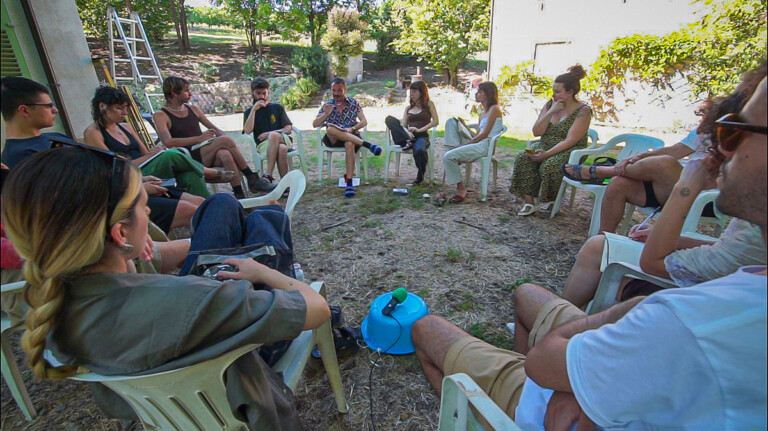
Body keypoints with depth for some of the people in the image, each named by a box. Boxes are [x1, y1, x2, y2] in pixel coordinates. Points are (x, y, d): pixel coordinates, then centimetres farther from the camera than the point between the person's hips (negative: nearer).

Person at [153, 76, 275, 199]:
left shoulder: (193, 109, 20)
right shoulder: (160, 116, 2)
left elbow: (214, 129, 20)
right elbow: (168, 142, -14)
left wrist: (222, 136, -4)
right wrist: (199, 138, -20)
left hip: (207, 156, 4)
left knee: (225, 155, -33)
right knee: (225, 140, -26)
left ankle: (240, 196, -37)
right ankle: (253, 179, -20)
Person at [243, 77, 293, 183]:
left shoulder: (277, 108, 18)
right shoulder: (249, 112, 17)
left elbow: (288, 129, 8)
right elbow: (248, 131, -4)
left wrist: (268, 134, -6)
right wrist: (254, 109, -4)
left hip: (282, 139, 1)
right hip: (263, 145, -1)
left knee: (273, 135, -37)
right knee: (281, 149, -37)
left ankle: (268, 175, -42)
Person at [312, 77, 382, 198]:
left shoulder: (353, 103, 11)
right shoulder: (327, 105, 12)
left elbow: (364, 121, 3)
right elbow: (315, 124, 4)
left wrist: (352, 129, -16)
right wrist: (325, 114, -14)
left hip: (352, 137, -1)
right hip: (333, 140, 1)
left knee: (349, 144, -38)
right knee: (330, 129, -35)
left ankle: (349, 182, -41)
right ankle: (367, 144, -38)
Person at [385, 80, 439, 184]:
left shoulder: (429, 104, 14)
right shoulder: (408, 108, 24)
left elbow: (436, 121, 2)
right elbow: (402, 125, 12)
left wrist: (419, 130, -10)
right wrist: (407, 132, -12)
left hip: (422, 136, -4)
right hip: (408, 137, 4)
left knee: (419, 150, -42)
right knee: (389, 119, -19)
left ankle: (420, 175, -16)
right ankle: (408, 142, -32)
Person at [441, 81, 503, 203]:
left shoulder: (494, 109, -3)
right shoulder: (482, 114, 25)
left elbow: (484, 134, -12)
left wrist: (464, 144, -12)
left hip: (485, 146, -10)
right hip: (479, 145, 10)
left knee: (449, 156, -20)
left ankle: (461, 190, -12)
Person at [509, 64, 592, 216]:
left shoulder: (583, 111, -7)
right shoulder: (549, 104, 10)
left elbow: (570, 141, -17)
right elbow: (536, 132, 3)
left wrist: (547, 154, -27)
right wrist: (551, 112, -8)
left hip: (570, 151, -5)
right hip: (545, 146, 5)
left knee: (549, 165, -36)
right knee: (523, 158, -26)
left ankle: (552, 201, -9)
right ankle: (528, 202, -26)